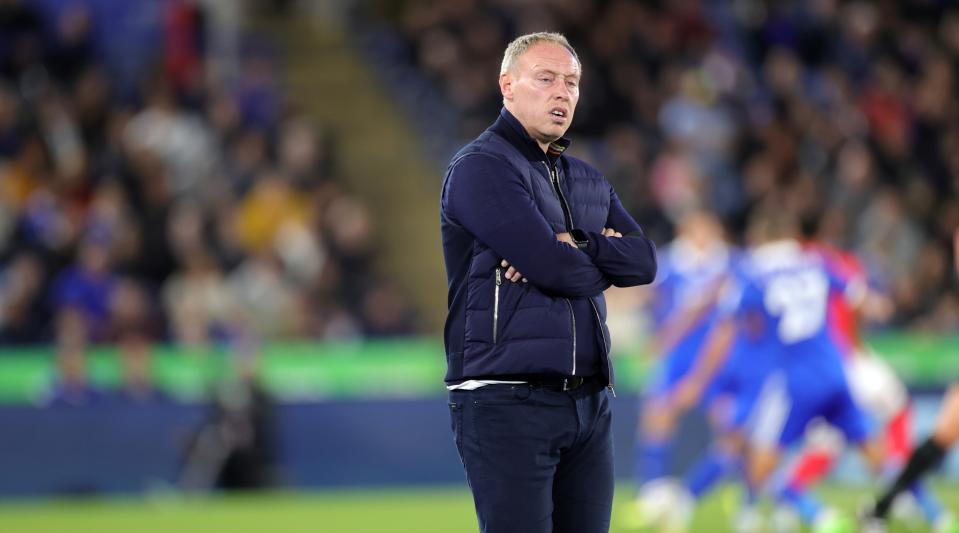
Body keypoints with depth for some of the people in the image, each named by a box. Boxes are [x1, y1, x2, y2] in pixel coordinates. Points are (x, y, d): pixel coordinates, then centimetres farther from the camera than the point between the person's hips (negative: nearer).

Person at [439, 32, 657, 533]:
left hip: (589, 400, 7)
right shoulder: (481, 167, -6)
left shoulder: (588, 180, 19)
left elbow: (644, 260, 5)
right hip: (507, 402, -7)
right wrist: (601, 261, 4)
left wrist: (574, 248, -11)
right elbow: (555, 268, -17)